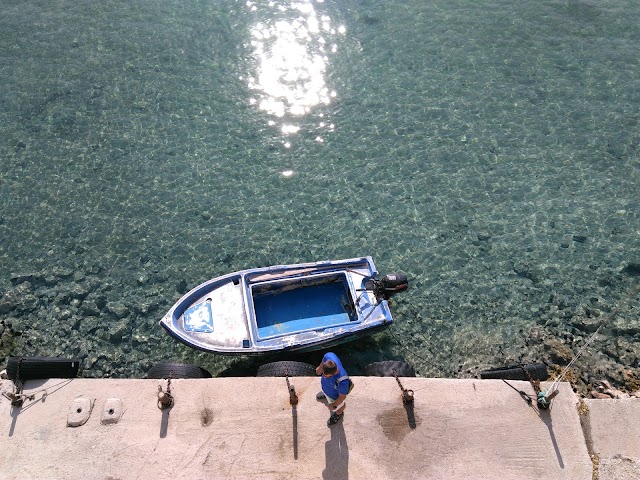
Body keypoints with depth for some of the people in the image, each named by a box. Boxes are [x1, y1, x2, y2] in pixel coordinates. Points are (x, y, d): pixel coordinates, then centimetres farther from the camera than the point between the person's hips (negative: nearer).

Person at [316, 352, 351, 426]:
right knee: (325, 392, 41)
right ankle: (325, 394, 76)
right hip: (324, 384, 5)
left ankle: (339, 414, 66)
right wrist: (320, 367, 8)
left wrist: (334, 406, -11)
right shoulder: (329, 356, -39)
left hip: (334, 396, -4)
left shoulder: (342, 382, -50)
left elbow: (342, 397, -28)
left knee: (339, 406, 32)